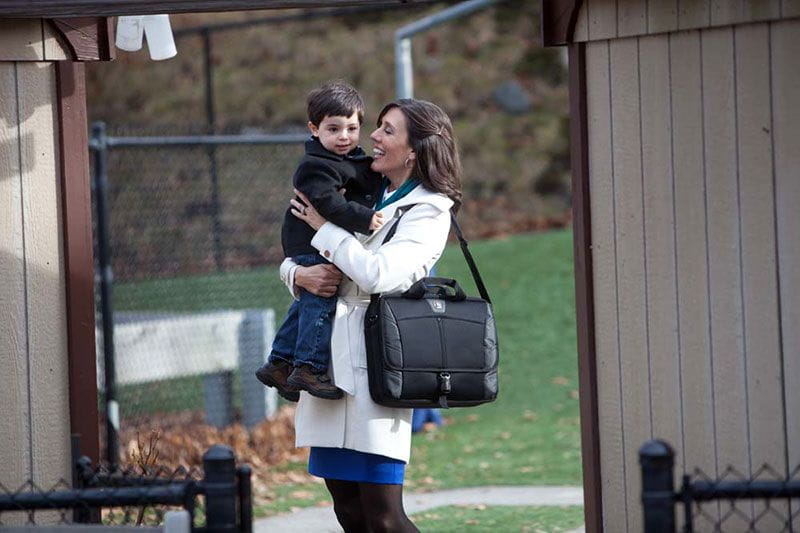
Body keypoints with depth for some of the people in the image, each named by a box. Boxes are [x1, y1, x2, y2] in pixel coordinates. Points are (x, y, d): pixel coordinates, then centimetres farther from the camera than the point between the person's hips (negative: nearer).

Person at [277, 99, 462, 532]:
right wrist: (299, 274, -2)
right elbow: (289, 259, 22)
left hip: (375, 362, -7)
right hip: (331, 364, 7)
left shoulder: (428, 212, -3)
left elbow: (379, 273, -18)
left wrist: (325, 227, -5)